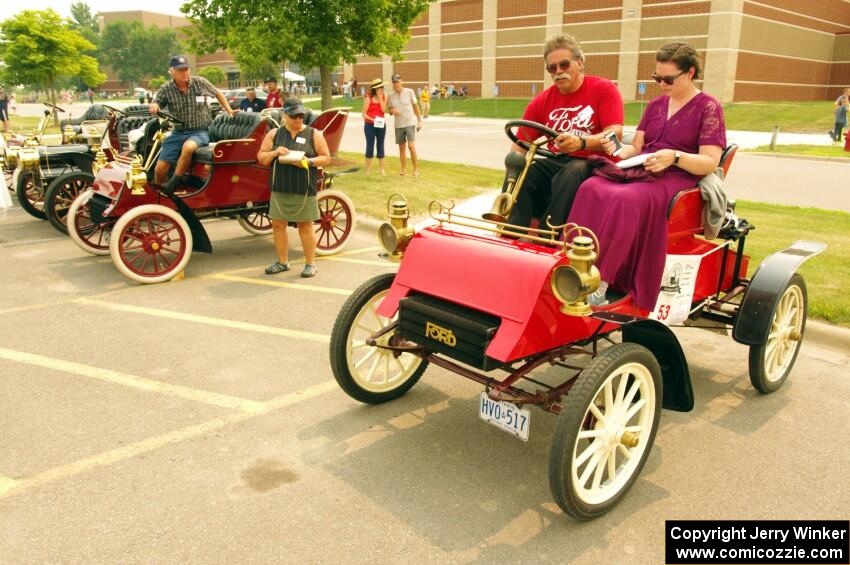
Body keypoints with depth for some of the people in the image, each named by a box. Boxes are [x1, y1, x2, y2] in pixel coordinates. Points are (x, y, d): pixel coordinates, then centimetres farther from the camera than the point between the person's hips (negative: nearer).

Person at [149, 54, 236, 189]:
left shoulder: (200, 82, -1)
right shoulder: (166, 89, 0)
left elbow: (218, 93, 16)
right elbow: (155, 105, 6)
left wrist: (229, 111, 11)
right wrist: (154, 106, -19)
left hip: (200, 132, -3)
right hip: (178, 132, 3)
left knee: (188, 147, -40)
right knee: (159, 169, -6)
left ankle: (174, 183, -21)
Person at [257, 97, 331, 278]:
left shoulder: (314, 134, 3)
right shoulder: (274, 134, 8)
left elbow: (326, 158, 1)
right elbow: (261, 158, 8)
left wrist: (309, 162, -16)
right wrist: (274, 153, -11)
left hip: (304, 189, -3)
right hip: (279, 188, 3)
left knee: (305, 226, 2)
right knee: (278, 224, 7)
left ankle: (310, 264, 14)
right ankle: (282, 262, 22)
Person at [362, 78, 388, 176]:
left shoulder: (384, 96, 2)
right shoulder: (368, 98, -7)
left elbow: (384, 110, -9)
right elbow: (364, 113, -8)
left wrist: (380, 98, -14)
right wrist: (372, 119, -23)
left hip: (381, 124, 3)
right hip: (370, 125, -3)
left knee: (380, 146, 7)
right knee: (370, 146, 2)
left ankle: (382, 169, 12)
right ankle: (368, 170, 10)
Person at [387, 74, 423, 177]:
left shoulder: (409, 92, -6)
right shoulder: (391, 95, 1)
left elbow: (416, 106, 0)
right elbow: (390, 111, 9)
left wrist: (420, 121, -2)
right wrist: (392, 110, -16)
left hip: (410, 123, -3)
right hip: (398, 125, 3)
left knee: (411, 146, -14)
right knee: (402, 148, 10)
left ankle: (416, 169, -5)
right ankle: (404, 169, 20)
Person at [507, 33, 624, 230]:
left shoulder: (603, 89, -1)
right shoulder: (542, 101, 9)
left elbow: (615, 133, -13)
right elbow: (520, 145, 7)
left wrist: (581, 142, -32)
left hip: (593, 163, -4)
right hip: (556, 162, 4)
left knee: (571, 174, -37)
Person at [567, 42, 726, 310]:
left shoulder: (708, 108, 3)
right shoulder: (655, 105, 21)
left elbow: (710, 162, -7)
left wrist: (674, 156, -24)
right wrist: (618, 151, -7)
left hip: (676, 179, -5)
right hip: (639, 170, 5)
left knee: (626, 199, -38)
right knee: (590, 189, -28)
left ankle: (600, 280, -37)